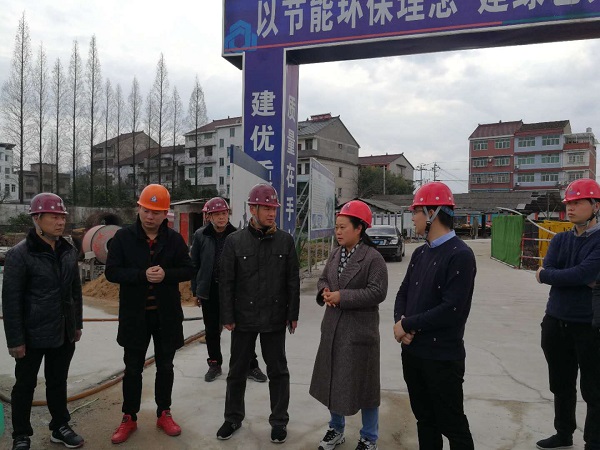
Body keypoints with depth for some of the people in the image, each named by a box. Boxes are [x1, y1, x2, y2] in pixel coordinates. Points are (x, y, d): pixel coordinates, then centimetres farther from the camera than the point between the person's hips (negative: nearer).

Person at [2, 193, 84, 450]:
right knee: (26, 384, 12)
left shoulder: (68, 251, 3)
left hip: (64, 332, 5)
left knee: (58, 381, 18)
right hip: (33, 334, -5)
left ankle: (60, 427, 33)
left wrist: (77, 324, 13)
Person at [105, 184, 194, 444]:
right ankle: (129, 418, 29)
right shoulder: (123, 237, -6)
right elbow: (111, 271, -10)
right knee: (133, 369, 12)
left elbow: (188, 270, -1)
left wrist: (166, 274, -20)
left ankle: (164, 414, 32)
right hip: (134, 315, -1)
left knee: (165, 366, 14)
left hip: (167, 315, 1)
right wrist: (142, 275, -23)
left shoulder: (174, 239, -3)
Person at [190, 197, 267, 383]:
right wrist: (195, 291, 4)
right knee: (212, 330, 13)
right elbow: (195, 265, 5)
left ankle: (251, 365, 17)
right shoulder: (201, 235, 0)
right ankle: (215, 364, 31)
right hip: (210, 290, 2)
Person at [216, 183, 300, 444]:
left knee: (278, 371, 10)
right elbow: (226, 282, -3)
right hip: (243, 318, 0)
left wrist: (293, 314, 0)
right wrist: (227, 317, -5)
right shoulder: (235, 241, -4)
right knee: (237, 370, 15)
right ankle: (233, 418, 33)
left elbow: (293, 281, 1)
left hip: (274, 319, 0)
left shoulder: (285, 240, -2)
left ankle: (279, 421, 26)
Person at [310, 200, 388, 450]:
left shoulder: (373, 257, -14)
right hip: (333, 328, 7)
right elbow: (323, 279, 15)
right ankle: (336, 429, 38)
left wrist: (341, 296, -21)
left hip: (359, 331, -7)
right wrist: (325, 293, -8)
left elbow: (377, 292, -21)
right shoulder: (335, 254, 8)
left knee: (362, 383, 6)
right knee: (333, 380, 17)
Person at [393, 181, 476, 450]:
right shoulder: (420, 253, 9)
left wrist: (407, 324, -15)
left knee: (452, 425, 8)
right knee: (424, 419, 20)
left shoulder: (460, 255, -16)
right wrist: (399, 323, -9)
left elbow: (451, 310, -23)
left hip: (443, 357, -7)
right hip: (412, 352, 7)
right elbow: (403, 294, 11)